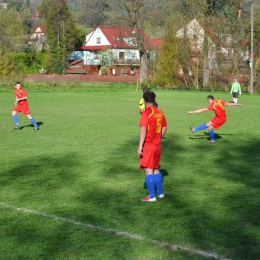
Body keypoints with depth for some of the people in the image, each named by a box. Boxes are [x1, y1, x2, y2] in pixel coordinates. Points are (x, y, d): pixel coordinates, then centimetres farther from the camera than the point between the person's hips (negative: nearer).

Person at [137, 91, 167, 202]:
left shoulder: (146, 113, -15)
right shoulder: (160, 113, 5)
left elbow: (143, 130, -20)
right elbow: (164, 128, 13)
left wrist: (140, 146, -18)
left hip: (148, 146, -7)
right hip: (157, 146, 7)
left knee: (148, 170, -1)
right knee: (156, 169, 19)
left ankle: (151, 196, 0)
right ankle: (160, 192, 26)